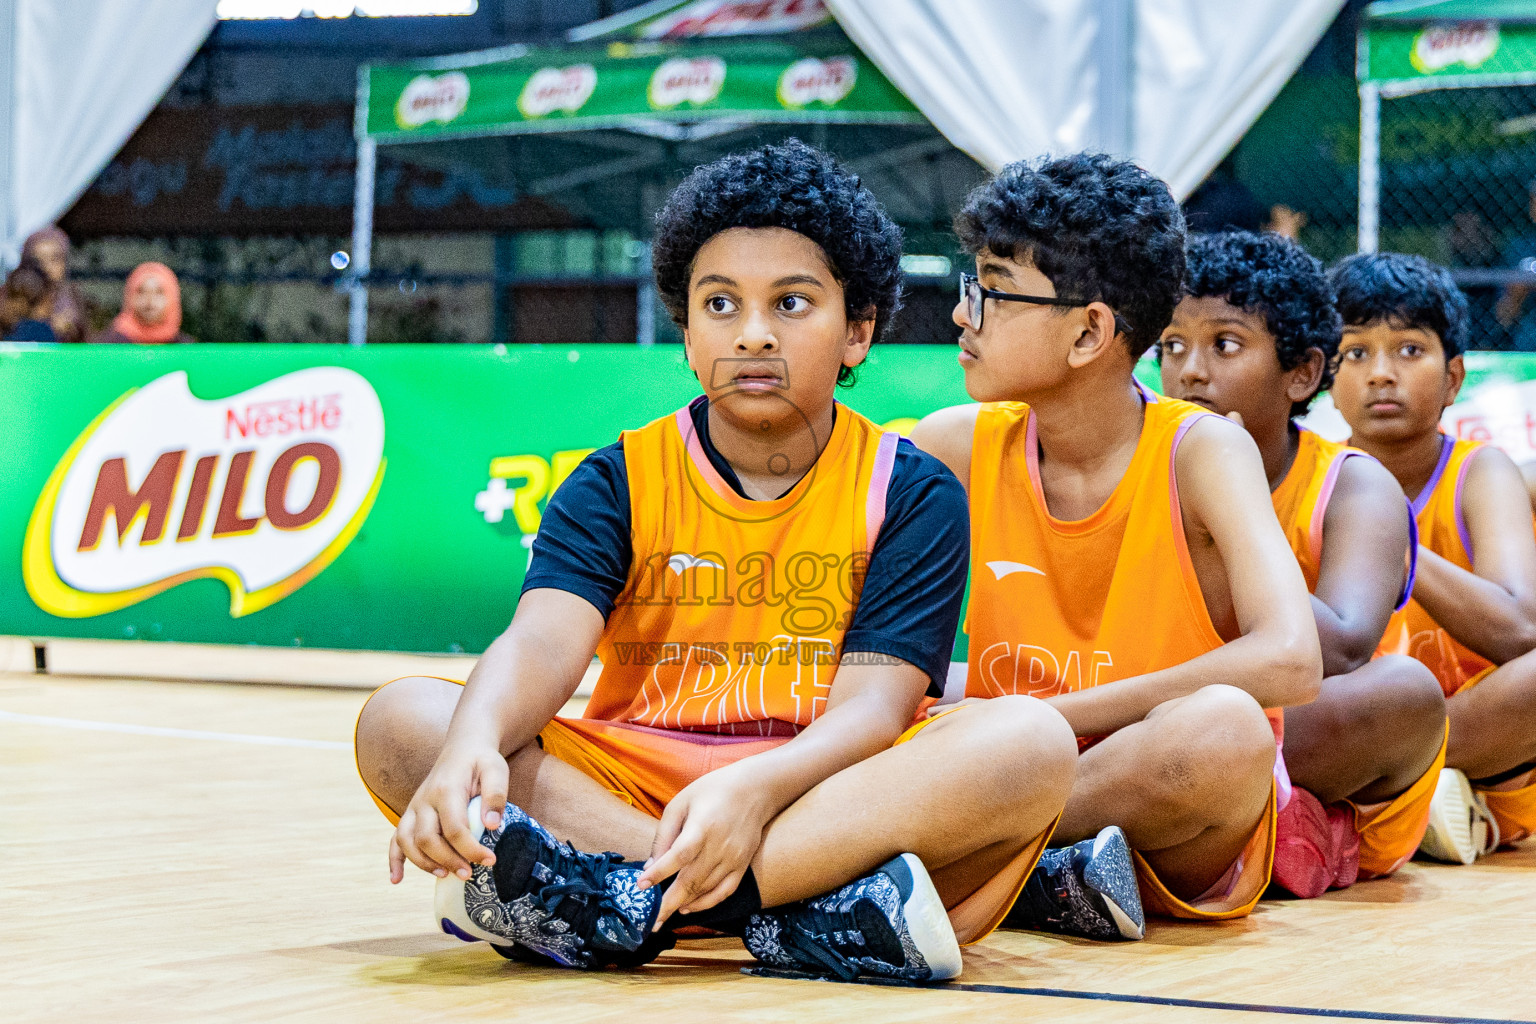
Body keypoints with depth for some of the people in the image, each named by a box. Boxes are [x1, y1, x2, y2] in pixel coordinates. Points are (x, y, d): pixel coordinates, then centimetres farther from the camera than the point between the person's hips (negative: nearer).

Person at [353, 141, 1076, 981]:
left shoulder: (912, 493, 5)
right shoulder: (617, 483, 8)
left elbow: (874, 701, -8)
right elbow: (544, 642, -10)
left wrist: (756, 787, -32)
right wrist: (472, 744, -36)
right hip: (626, 793, 1)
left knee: (1031, 738, -29)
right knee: (400, 721, -21)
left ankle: (623, 907, -37)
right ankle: (805, 912, -34)